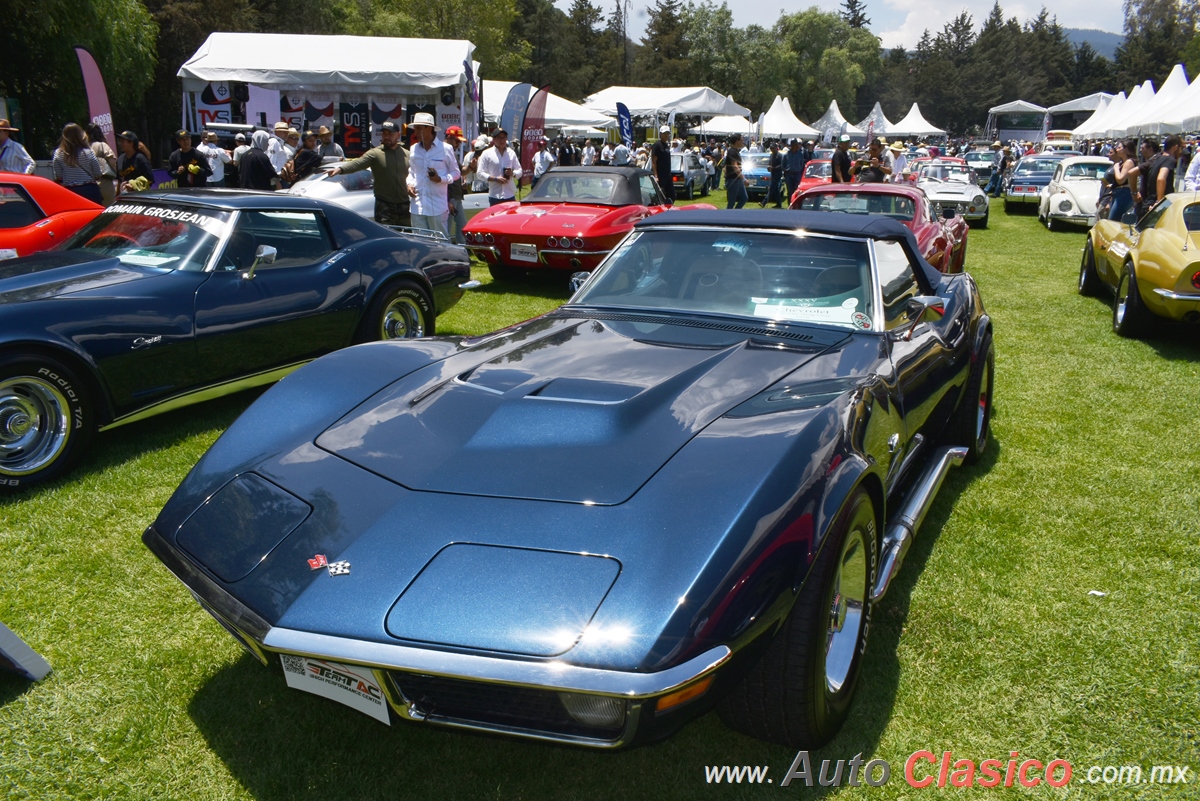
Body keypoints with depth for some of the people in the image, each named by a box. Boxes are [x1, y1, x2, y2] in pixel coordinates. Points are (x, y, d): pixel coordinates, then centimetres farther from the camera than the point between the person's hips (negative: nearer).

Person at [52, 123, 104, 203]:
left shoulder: (58, 154, -1)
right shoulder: (88, 152, -6)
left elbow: (58, 178, 2)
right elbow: (98, 175, -3)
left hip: (70, 191, 2)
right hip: (90, 190, -2)